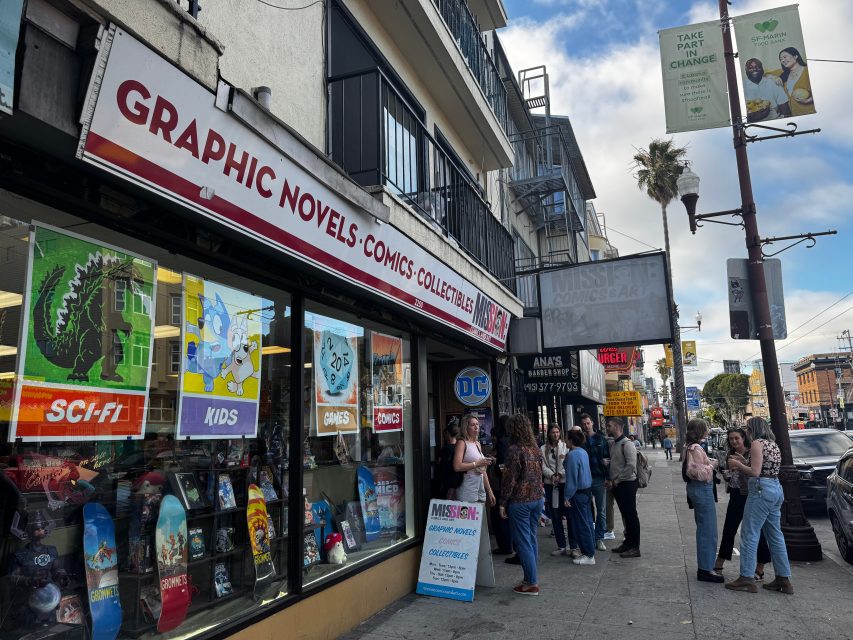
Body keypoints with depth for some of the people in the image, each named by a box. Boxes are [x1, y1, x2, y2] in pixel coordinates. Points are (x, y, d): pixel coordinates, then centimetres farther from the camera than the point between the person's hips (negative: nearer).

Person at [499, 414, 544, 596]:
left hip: (520, 501, -7)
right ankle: (531, 578, 23)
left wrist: (503, 503, -9)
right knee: (532, 539, 15)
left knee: (523, 542, 1)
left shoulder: (515, 449, -15)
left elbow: (510, 478, -16)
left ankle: (532, 583, 5)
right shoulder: (535, 448, 7)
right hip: (537, 499, 8)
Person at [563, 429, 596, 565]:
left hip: (578, 493, -9)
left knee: (581, 525, -1)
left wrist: (567, 497, -15)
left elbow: (571, 478, -20)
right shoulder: (584, 452, 9)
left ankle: (589, 556, 4)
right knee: (587, 522, 15)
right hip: (587, 490, 9)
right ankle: (590, 550, 24)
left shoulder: (573, 455, -19)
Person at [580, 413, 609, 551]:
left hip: (599, 478, 1)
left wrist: (608, 477, -8)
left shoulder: (601, 439, 4)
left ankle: (599, 538, 16)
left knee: (601, 511, 6)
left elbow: (608, 457, 2)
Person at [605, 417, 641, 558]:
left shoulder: (627, 444, -15)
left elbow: (631, 466, -22)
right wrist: (611, 480, 6)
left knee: (631, 515, -2)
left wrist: (616, 481, -17)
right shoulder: (613, 444, 12)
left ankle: (635, 547, 5)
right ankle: (627, 543, 25)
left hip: (627, 484, -8)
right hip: (616, 484, 8)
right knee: (625, 515, 15)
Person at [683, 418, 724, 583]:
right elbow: (699, 473, -24)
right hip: (702, 489, -11)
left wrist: (709, 462, 11)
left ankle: (704, 566, 26)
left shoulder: (690, 447, 12)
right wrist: (711, 465, -10)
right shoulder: (696, 449, -19)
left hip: (695, 488, 11)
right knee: (708, 531, -5)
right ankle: (706, 570, 1)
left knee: (703, 529, 18)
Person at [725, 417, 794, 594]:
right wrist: (743, 462, 15)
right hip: (776, 488, 10)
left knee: (749, 533, -4)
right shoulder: (773, 444, 17)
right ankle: (783, 579, 18)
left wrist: (737, 465, -4)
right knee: (775, 535, 14)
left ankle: (747, 578, -2)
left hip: (761, 490, -10)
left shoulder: (757, 443, -11)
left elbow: (755, 472, -17)